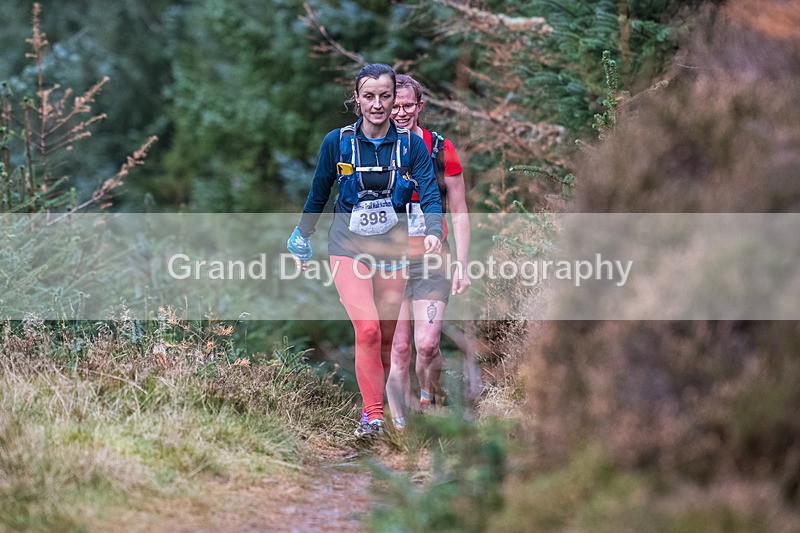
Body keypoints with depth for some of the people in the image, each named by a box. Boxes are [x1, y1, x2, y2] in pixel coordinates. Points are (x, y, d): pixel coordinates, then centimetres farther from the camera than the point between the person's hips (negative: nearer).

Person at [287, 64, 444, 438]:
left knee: (387, 336, 7)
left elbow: (430, 193, -10)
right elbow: (318, 194, 10)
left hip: (392, 251, 2)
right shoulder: (337, 142, -4)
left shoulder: (411, 145, -3)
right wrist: (302, 238, 18)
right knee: (367, 328, -19)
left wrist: (433, 231, -29)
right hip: (348, 248, -2)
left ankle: (376, 403, 27)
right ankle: (372, 416, -14)